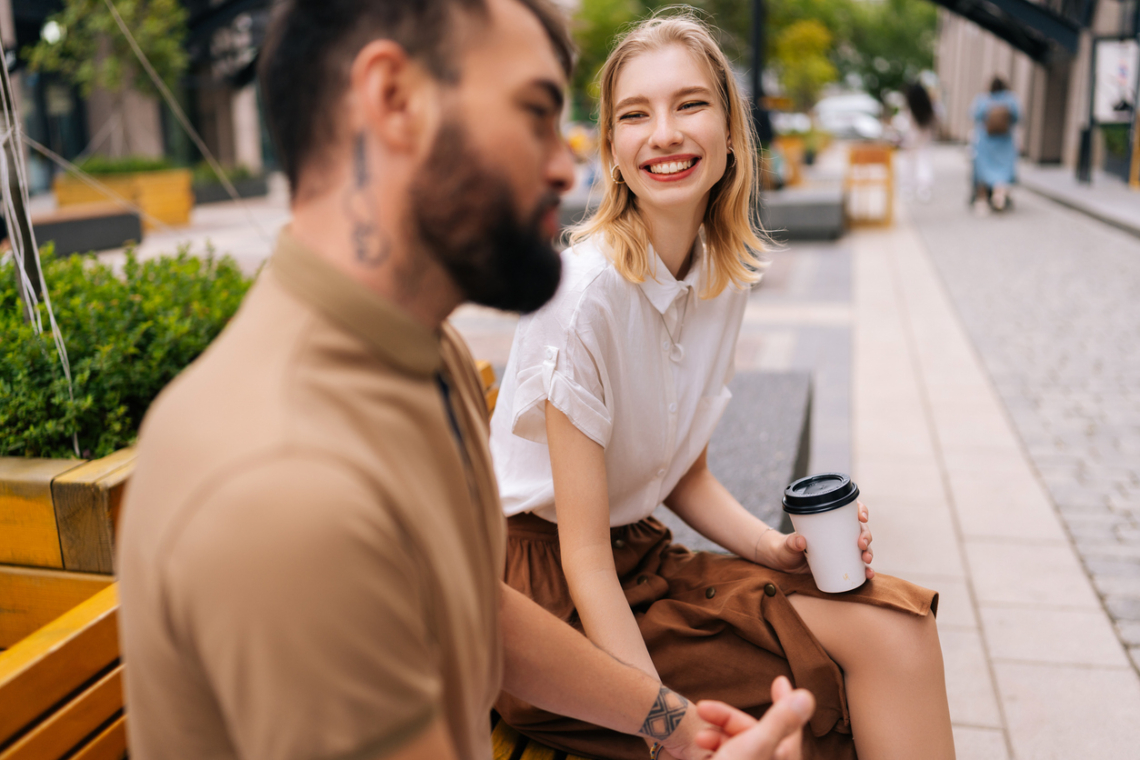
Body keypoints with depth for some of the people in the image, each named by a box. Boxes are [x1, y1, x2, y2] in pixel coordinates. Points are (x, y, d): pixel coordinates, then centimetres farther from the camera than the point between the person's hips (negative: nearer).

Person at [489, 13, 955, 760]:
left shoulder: (726, 281, 0)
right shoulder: (584, 290, -22)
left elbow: (686, 476, 10)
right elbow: (583, 556, -19)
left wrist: (779, 547, -7)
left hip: (642, 556, 6)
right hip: (548, 588, -6)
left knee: (898, 621, -13)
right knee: (876, 646, -15)